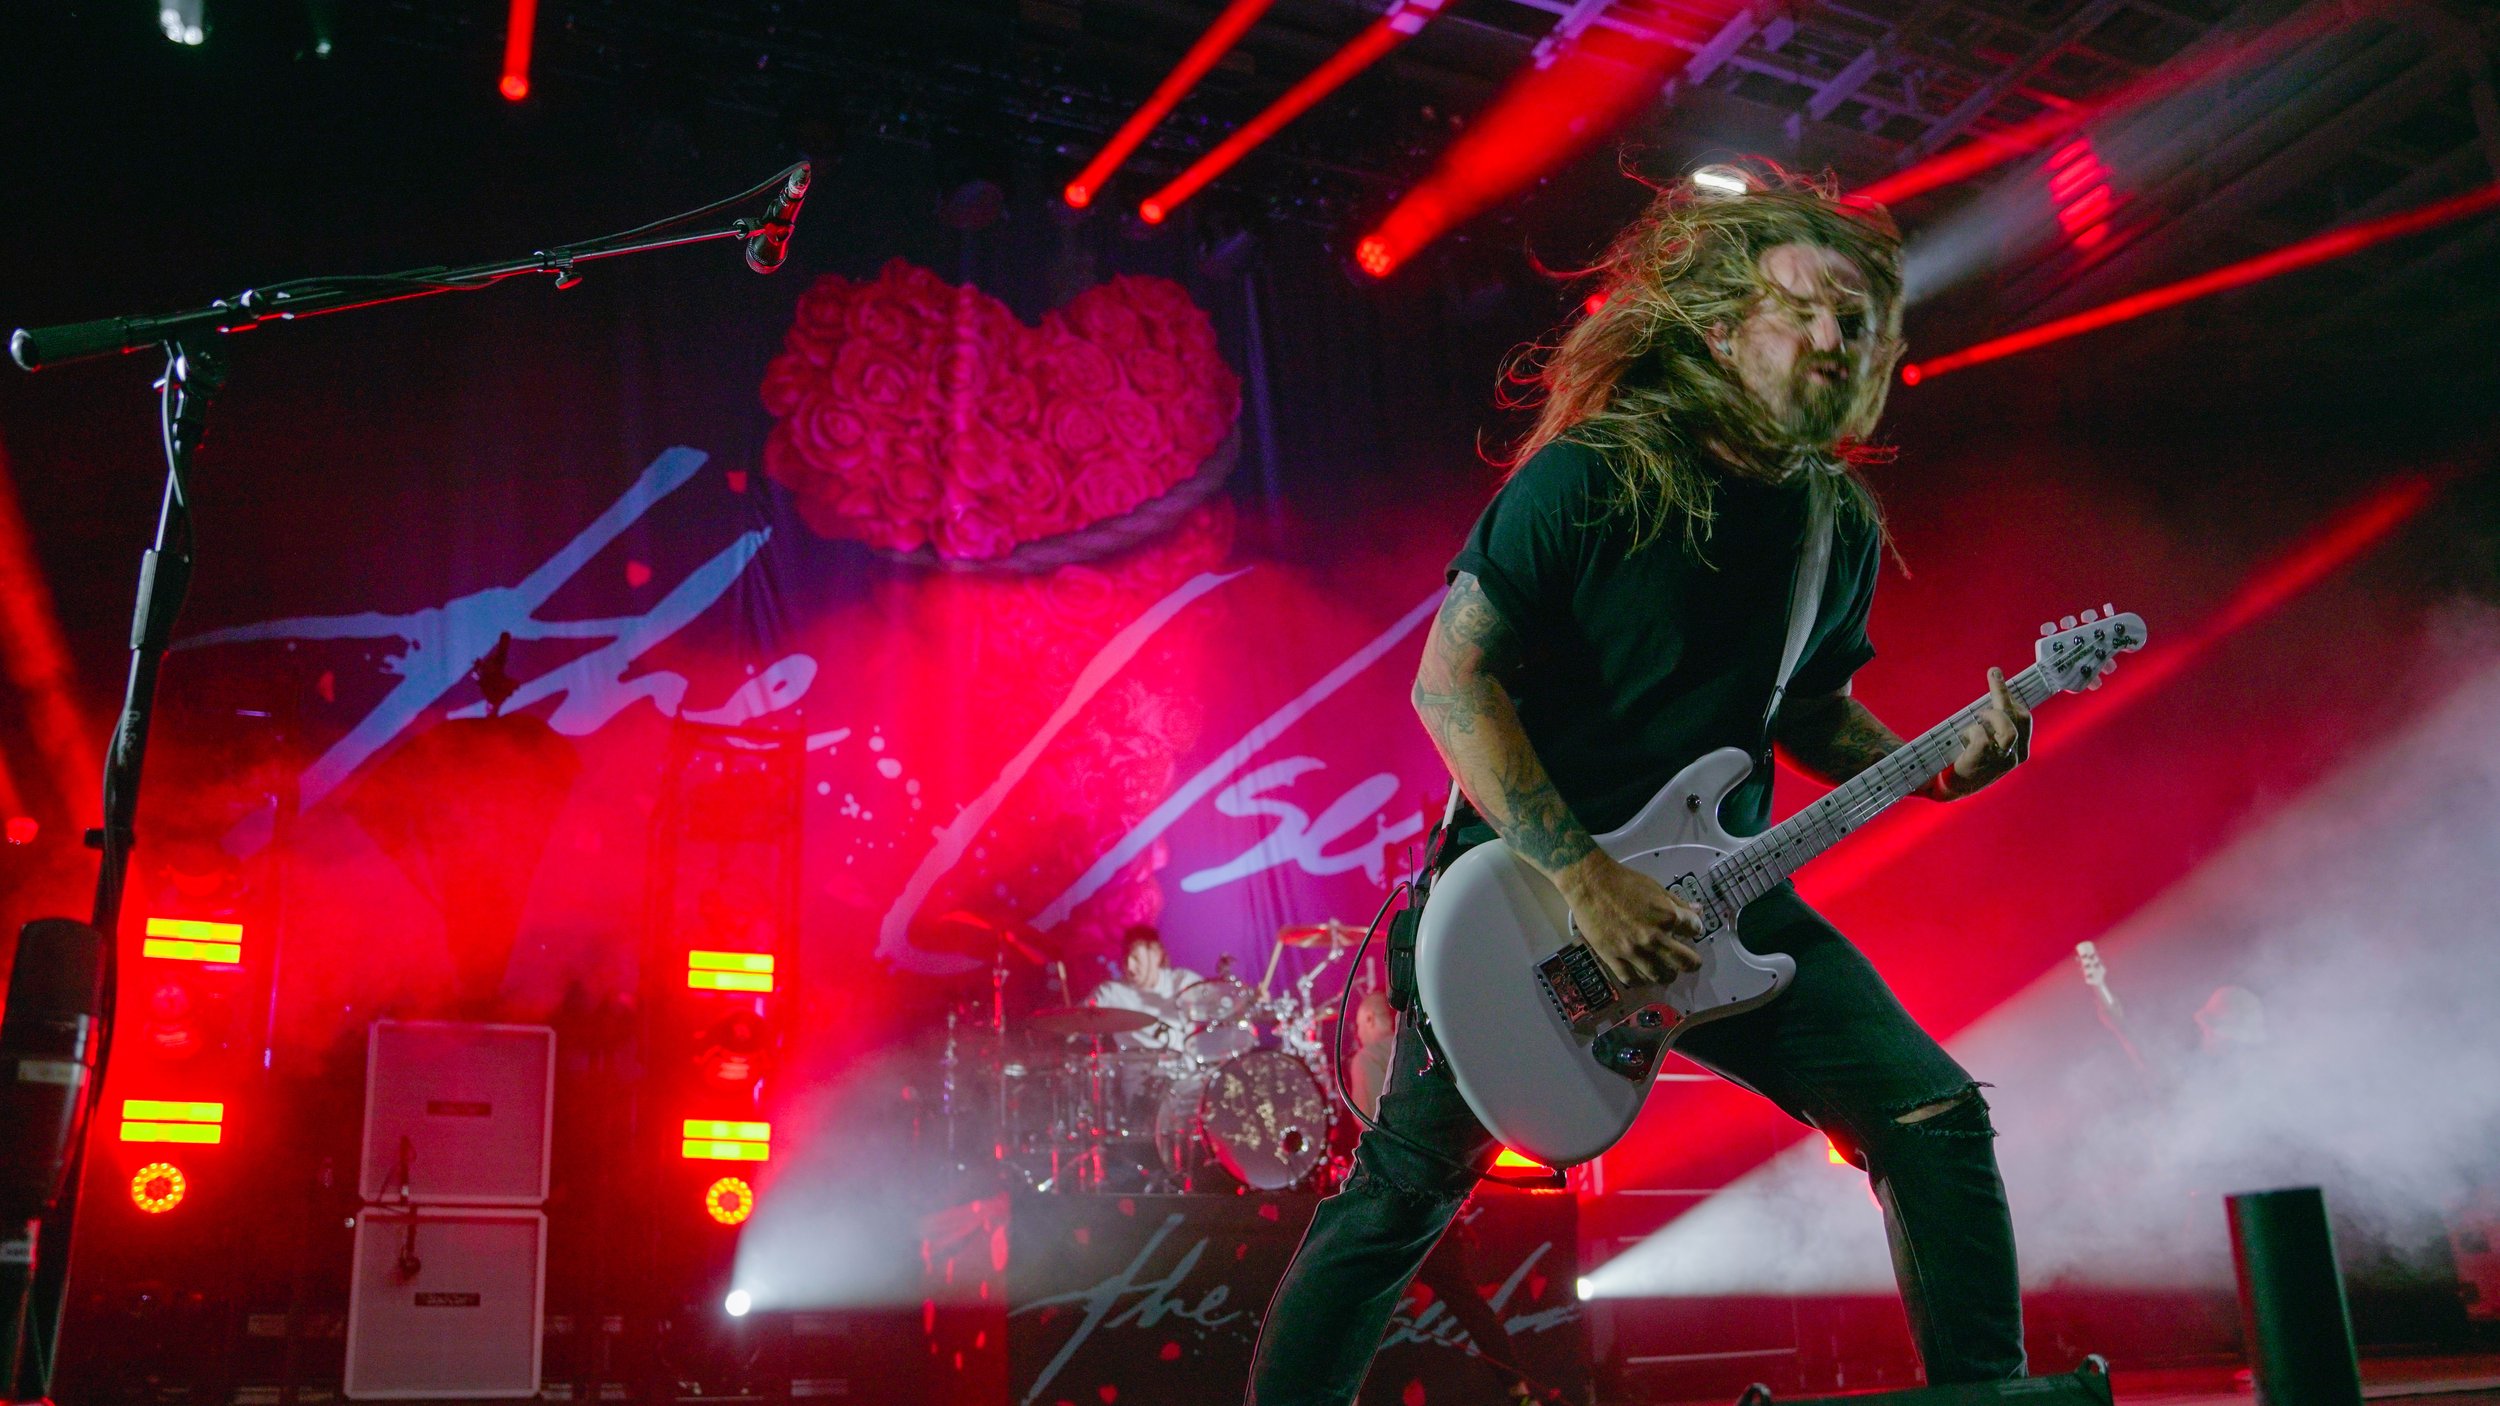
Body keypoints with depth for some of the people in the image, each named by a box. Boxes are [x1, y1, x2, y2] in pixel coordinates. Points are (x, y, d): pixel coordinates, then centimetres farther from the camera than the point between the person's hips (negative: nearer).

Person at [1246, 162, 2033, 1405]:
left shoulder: (1842, 526, 5)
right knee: (1405, 1188, 4)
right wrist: (1585, 881, -24)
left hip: (1717, 894, 6)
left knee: (1935, 1117, -5)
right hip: (1531, 886, -5)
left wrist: (1930, 768, -2)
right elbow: (1450, 681, -19)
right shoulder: (1594, 478, -16)